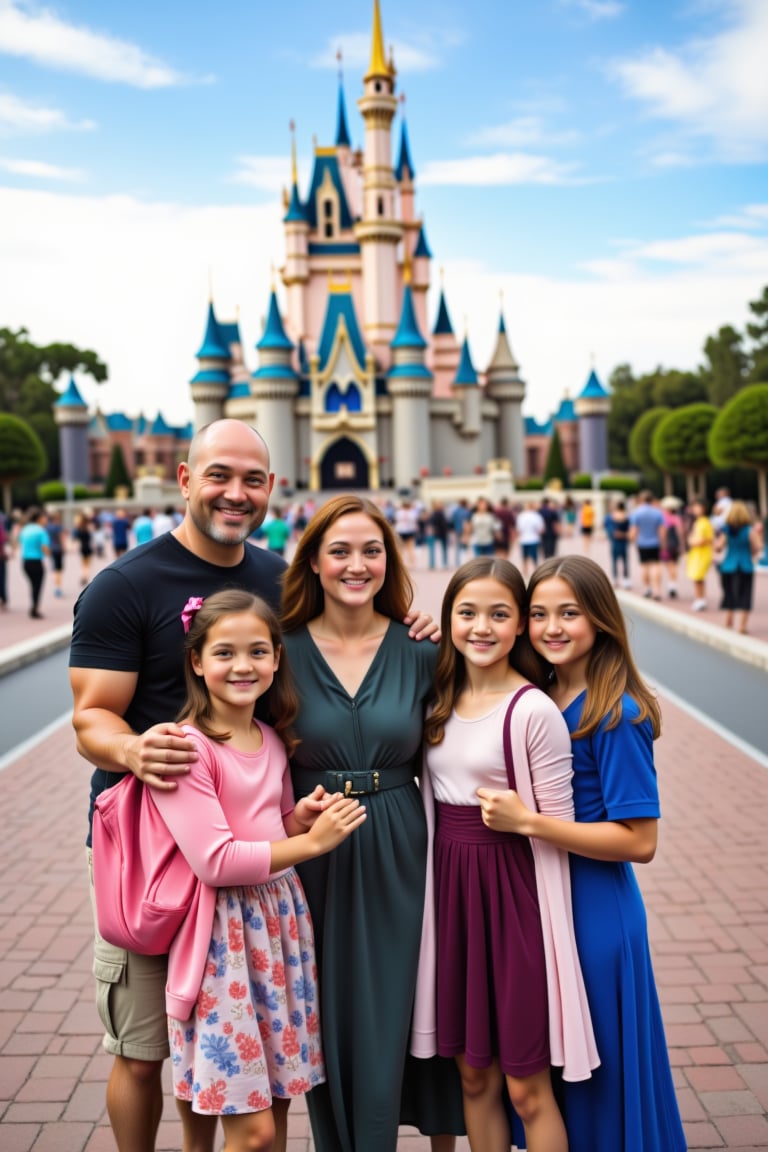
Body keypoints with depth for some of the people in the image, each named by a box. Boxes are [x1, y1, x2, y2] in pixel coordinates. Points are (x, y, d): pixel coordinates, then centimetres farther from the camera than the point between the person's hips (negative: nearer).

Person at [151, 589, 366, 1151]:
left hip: (282, 922, 7)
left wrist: (303, 815, -1)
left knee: (277, 1102, 15)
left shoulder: (273, 740, 8)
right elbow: (216, 861, -19)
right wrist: (312, 842, -17)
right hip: (222, 936, -7)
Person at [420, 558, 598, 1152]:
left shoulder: (534, 711, -15)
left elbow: (561, 827, -11)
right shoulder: (440, 700, 6)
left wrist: (513, 816, -21)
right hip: (451, 887, 6)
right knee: (473, 1074, 18)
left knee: (526, 1087, 7)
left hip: (514, 894, -6)